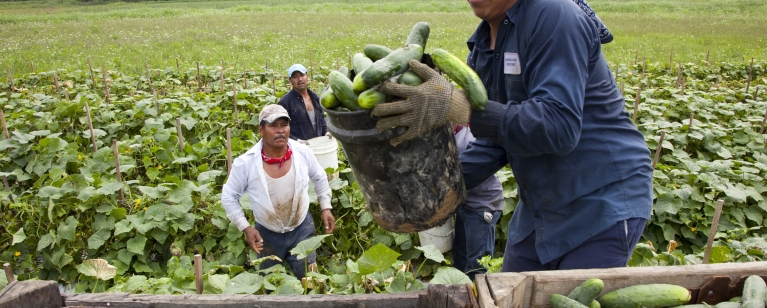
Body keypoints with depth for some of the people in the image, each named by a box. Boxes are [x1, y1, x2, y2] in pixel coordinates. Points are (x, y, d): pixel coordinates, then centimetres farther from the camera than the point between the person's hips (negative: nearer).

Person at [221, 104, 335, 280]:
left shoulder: (303, 153, -15)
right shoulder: (245, 163, -22)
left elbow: (319, 178, 5)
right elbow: (229, 196, -8)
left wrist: (326, 208, 2)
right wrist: (245, 228, -14)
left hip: (302, 229, 1)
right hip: (267, 234, -1)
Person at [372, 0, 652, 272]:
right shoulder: (482, 45, 3)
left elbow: (559, 127, -31)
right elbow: (494, 142, 5)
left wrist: (455, 105, -38)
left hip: (603, 204, -7)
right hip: (539, 208, 8)